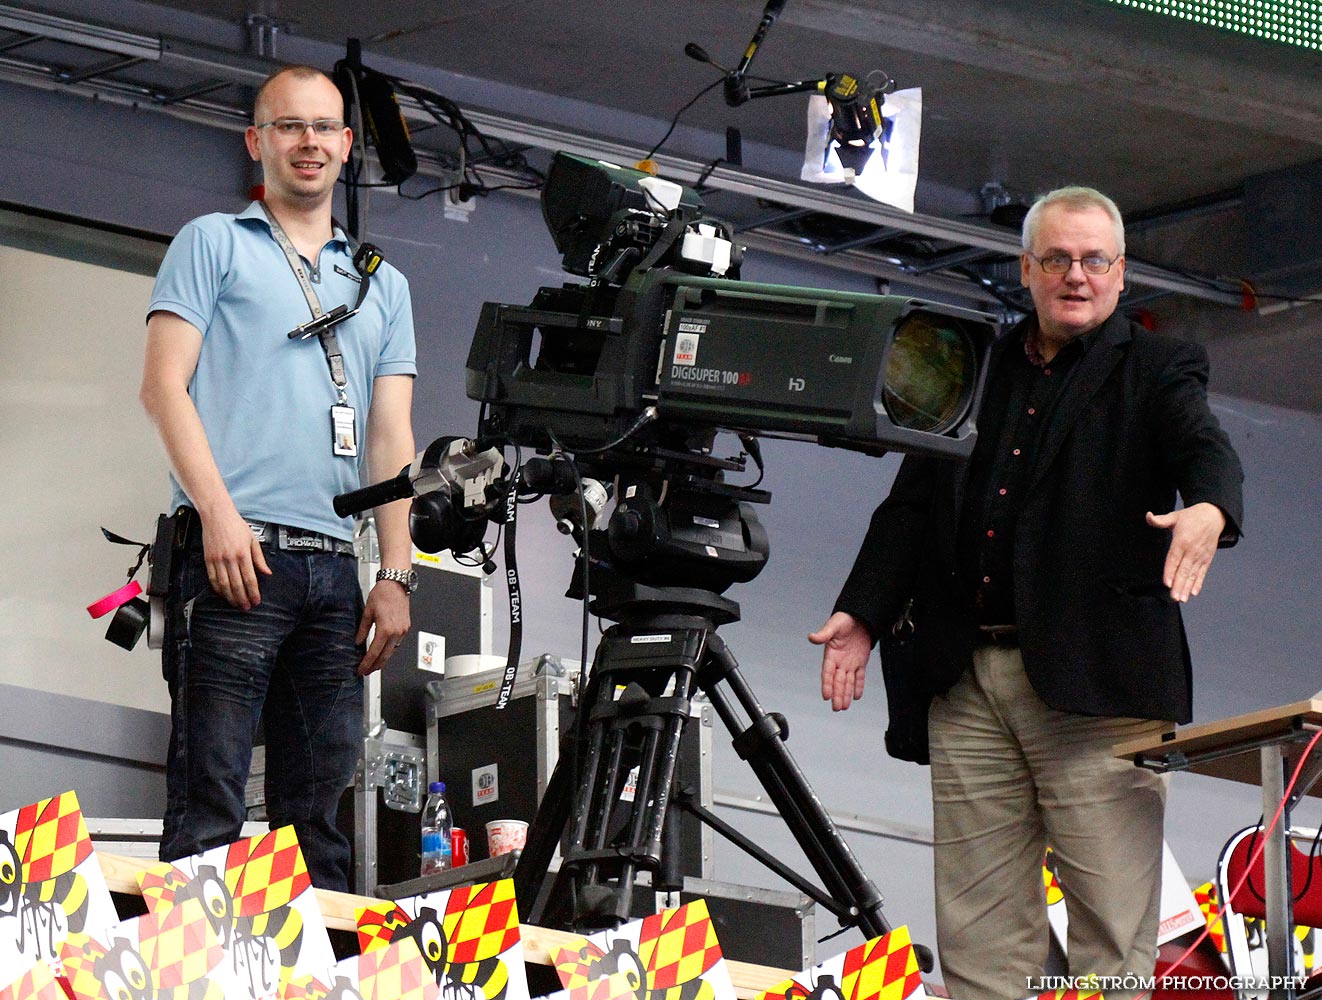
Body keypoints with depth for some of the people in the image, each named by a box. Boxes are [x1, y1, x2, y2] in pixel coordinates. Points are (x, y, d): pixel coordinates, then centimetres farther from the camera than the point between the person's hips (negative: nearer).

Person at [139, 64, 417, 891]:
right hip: (235, 555, -5)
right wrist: (219, 514, -13)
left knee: (320, 816, 4)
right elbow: (165, 385, 0)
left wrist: (397, 575, 5)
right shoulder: (213, 244, 10)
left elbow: (391, 439, 17)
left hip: (334, 570, 5)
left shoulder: (383, 285, 23)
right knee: (209, 809, -10)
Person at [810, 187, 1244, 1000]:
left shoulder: (1158, 369, 6)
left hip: (1095, 684, -4)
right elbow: (911, 505, 16)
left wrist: (1208, 510, -37)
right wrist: (861, 613, 2)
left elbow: (1205, 447, -13)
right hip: (969, 678, 4)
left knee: (1114, 926, -5)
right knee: (978, 932, 4)